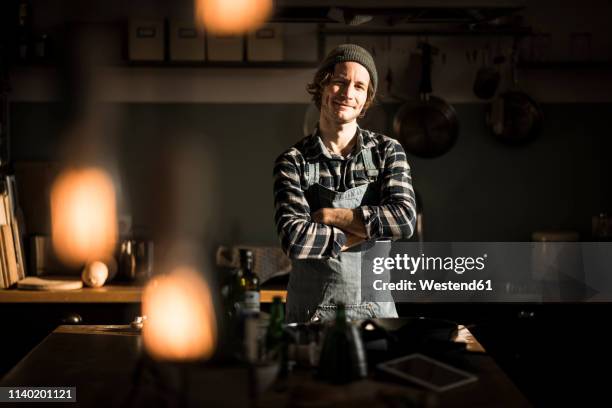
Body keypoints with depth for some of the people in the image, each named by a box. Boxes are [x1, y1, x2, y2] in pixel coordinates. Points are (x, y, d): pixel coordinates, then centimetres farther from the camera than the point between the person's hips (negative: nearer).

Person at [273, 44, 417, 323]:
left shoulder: (387, 151, -1)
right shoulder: (293, 161, -6)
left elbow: (404, 220, -16)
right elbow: (294, 240, -19)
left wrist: (327, 216, -15)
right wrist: (366, 232, -14)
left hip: (375, 309, 2)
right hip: (310, 312, -1)